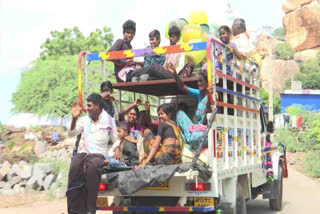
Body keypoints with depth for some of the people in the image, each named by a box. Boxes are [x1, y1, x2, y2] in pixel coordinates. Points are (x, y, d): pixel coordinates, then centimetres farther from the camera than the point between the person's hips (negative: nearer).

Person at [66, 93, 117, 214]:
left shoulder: (109, 121, 8)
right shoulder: (84, 120, 17)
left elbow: (116, 142, 9)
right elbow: (71, 134, 10)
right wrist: (74, 118, -4)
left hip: (99, 155, -3)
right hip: (83, 153, 3)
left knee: (92, 167, -39)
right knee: (74, 167, -33)